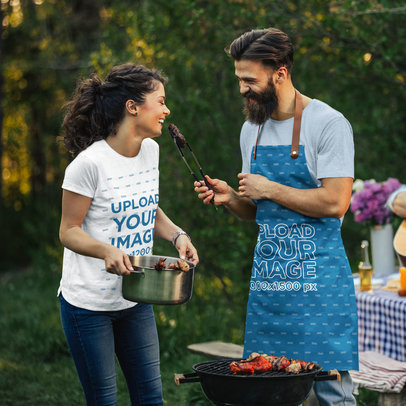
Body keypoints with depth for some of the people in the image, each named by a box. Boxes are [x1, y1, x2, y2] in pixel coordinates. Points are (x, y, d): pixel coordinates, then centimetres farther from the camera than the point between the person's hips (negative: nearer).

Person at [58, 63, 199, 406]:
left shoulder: (150, 150, 5)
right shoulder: (89, 163, -18)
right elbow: (69, 231, -12)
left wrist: (177, 235, -1)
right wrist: (107, 250, -31)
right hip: (88, 304, -7)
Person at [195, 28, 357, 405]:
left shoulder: (328, 123, -8)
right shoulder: (251, 129, 14)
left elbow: (335, 203, -17)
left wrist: (268, 188, -11)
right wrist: (230, 198, 1)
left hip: (317, 275, -6)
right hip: (267, 275, 7)